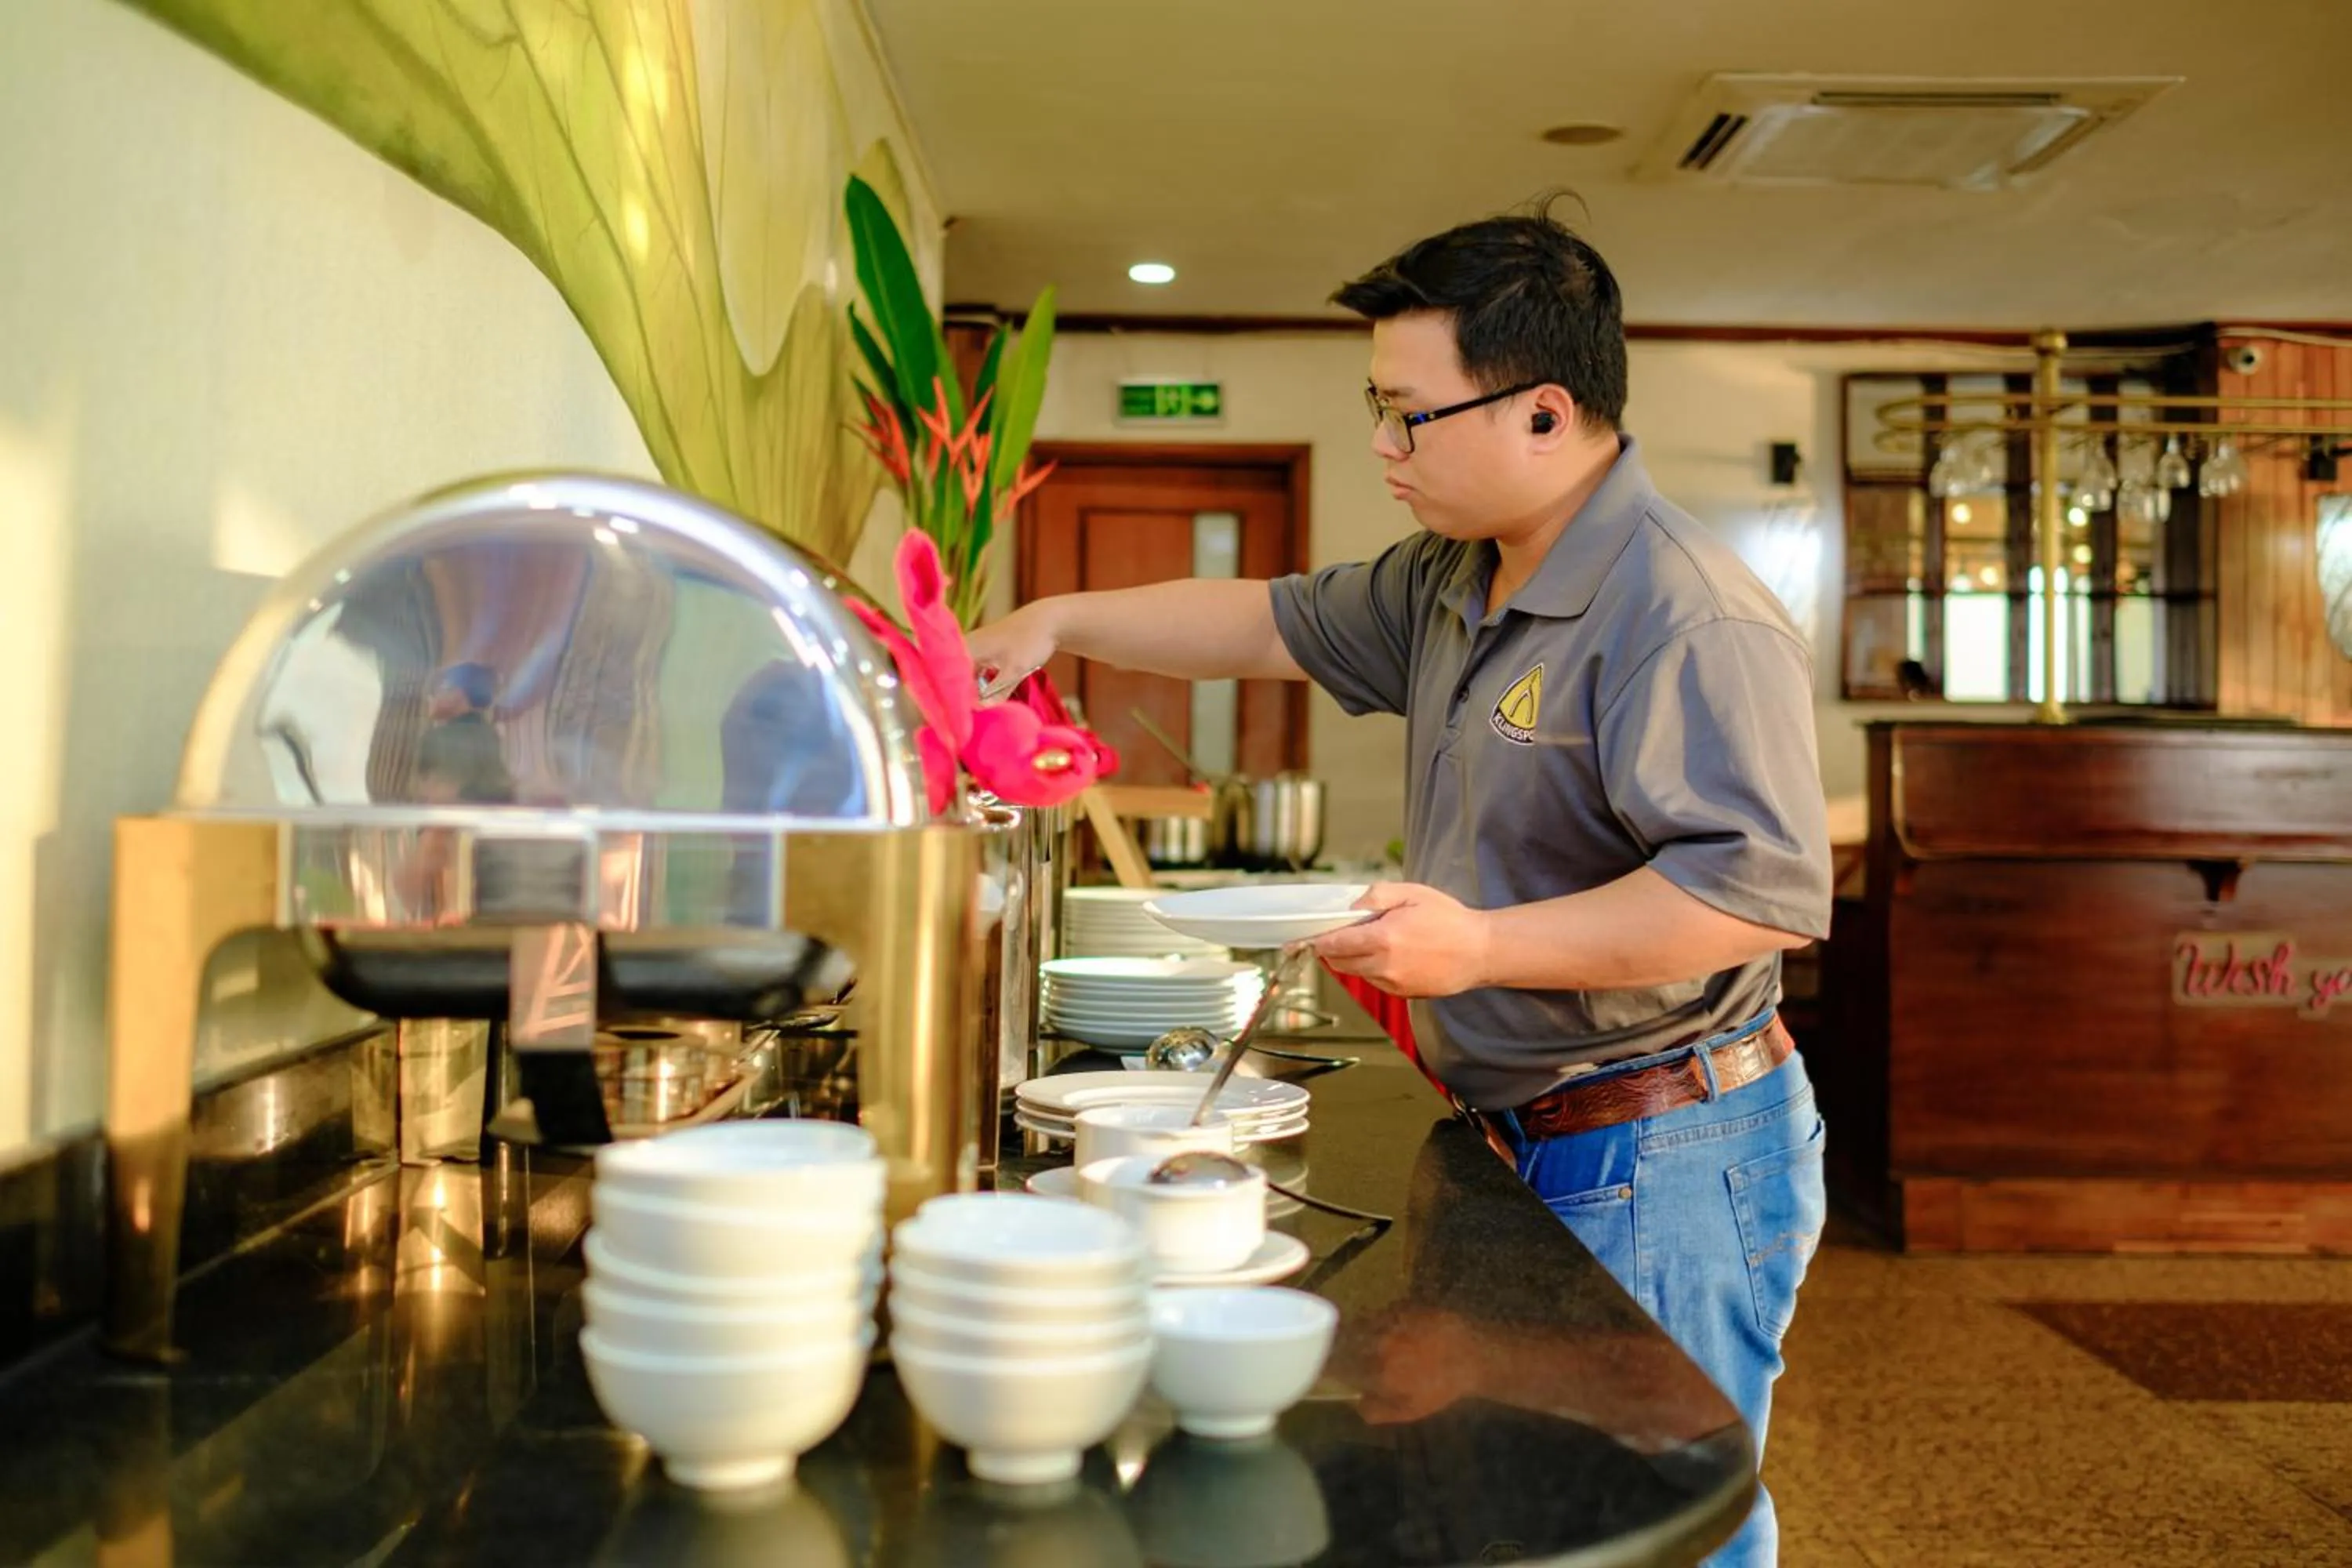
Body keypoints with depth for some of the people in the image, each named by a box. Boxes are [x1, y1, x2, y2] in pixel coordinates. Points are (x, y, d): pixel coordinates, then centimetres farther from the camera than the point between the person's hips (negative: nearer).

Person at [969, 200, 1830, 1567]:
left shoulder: (1691, 618, -22)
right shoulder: (1449, 582, 10)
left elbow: (1764, 886, -28)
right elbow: (1280, 625, 23)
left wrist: (1483, 947, -28)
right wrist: (1064, 620, 16)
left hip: (1661, 1168, -9)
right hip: (1524, 1146, 9)